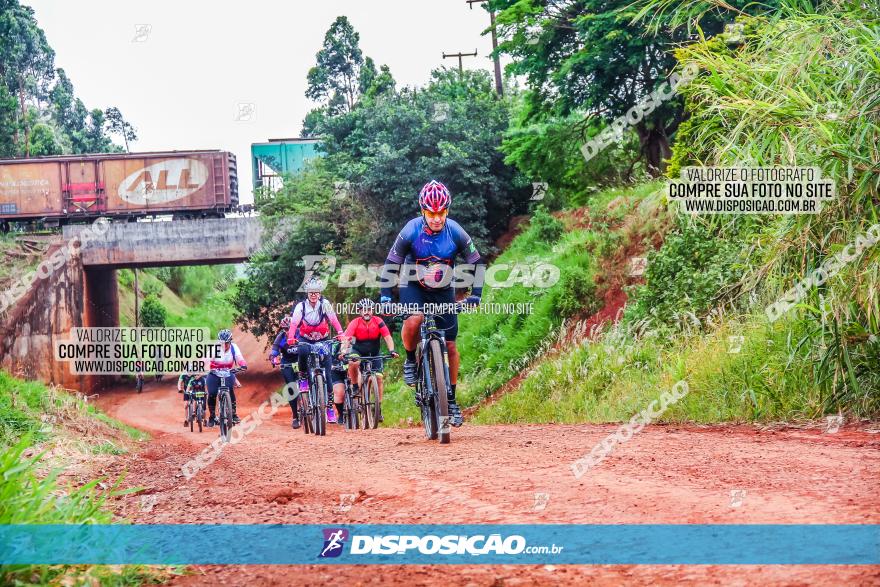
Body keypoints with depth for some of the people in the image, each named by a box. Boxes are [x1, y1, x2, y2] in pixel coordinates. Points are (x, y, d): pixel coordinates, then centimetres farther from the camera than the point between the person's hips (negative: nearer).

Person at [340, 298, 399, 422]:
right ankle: (355, 388, -12)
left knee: (379, 377, -11)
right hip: (358, 351, -1)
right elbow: (347, 338, -29)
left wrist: (392, 350, -36)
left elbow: (387, 337, -21)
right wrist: (344, 350, -47)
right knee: (353, 363, -35)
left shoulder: (378, 321, -15)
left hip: (374, 353, 2)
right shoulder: (355, 323, -19)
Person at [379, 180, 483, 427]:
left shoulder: (456, 232, -20)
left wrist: (475, 293, -19)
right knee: (414, 320, -34)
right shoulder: (411, 231, -23)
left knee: (450, 345, -1)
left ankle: (451, 399, 12)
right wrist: (385, 296, -22)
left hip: (443, 291, 2)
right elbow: (391, 264, -14)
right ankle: (410, 360, -6)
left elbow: (477, 263, -8)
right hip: (413, 286, -2)